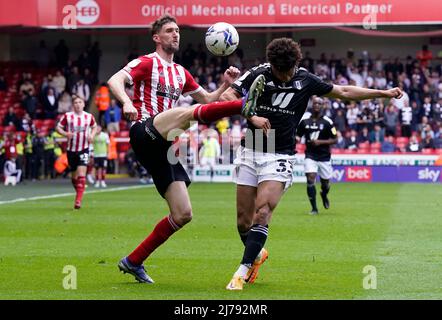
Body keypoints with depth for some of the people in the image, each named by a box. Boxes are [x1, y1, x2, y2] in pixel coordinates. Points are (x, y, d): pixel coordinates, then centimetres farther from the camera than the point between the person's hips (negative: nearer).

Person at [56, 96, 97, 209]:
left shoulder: (89, 117, 2)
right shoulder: (67, 116, -2)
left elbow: (94, 127, 20)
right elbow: (58, 127, 2)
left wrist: (92, 135, 0)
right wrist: (65, 133, -17)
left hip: (84, 149, -1)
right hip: (71, 149, 1)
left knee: (81, 173, -17)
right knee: (74, 175, 10)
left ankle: (78, 200, -21)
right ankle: (79, 193, 37)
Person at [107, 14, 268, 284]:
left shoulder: (180, 72, 23)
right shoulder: (148, 63, 1)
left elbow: (206, 98, 29)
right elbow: (115, 80, -14)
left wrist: (226, 84, 10)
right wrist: (127, 102, -35)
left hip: (163, 148, 8)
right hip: (144, 133, -8)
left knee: (183, 214, 1)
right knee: (188, 113, -36)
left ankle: (133, 262, 8)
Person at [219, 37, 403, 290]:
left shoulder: (305, 80, 0)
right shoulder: (257, 75, -5)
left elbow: (344, 92, 13)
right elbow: (227, 97, -13)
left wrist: (385, 93, 14)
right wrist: (251, 115, -27)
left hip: (280, 157, -1)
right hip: (251, 154, 1)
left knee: (262, 213, -20)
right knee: (243, 221, 3)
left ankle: (244, 270, -17)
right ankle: (258, 254, 33)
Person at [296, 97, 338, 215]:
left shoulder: (327, 122, -6)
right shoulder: (304, 121, 2)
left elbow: (334, 139, -4)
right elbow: (298, 135, 12)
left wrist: (320, 142, -16)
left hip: (324, 157, 0)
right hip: (310, 156, 0)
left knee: (325, 182, 9)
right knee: (310, 179, -16)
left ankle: (324, 195, 47)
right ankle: (314, 208, -7)